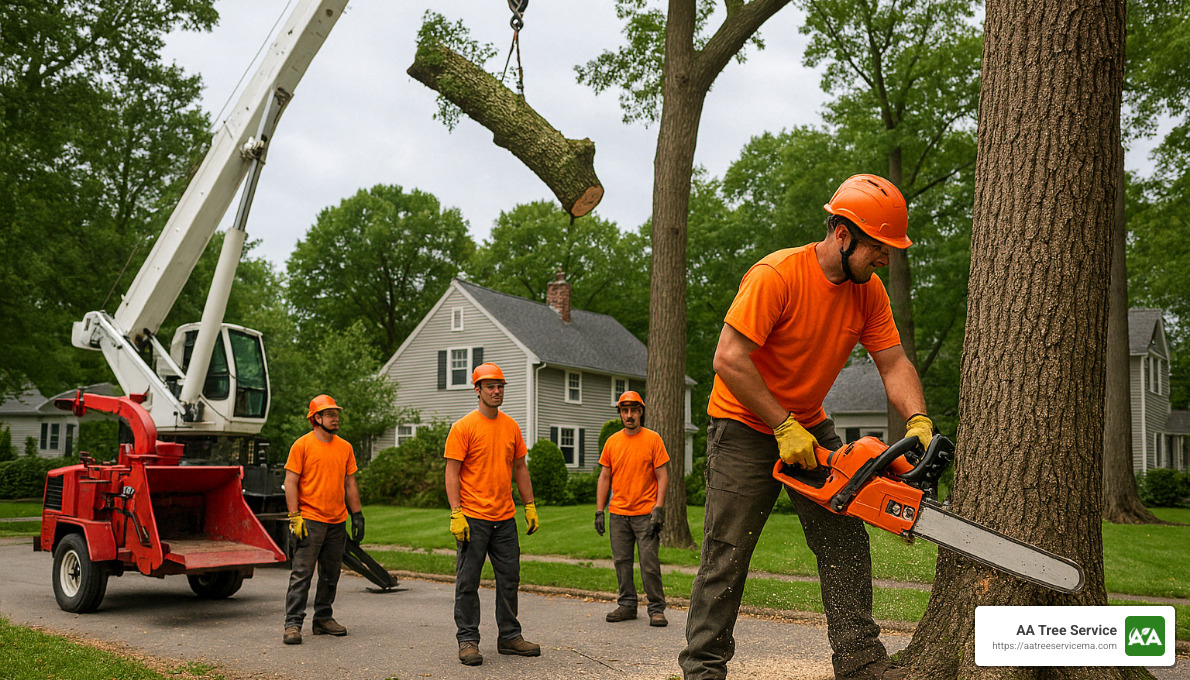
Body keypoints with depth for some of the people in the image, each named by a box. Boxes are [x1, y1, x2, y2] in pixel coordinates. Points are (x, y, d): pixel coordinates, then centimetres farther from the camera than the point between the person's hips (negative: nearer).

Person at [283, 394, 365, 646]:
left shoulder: (345, 447, 11)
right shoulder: (302, 445, -4)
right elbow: (290, 482, -6)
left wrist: (357, 516, 11)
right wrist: (295, 517, -13)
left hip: (337, 522, 5)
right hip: (310, 521, -5)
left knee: (330, 575, 11)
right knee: (302, 574, -7)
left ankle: (323, 618, 22)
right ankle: (293, 624, -4)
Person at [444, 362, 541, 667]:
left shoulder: (511, 426, 11)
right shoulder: (463, 427, -7)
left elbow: (520, 468, 17)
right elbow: (452, 472, -9)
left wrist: (530, 506, 12)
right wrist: (456, 513, -16)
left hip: (505, 518, 6)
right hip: (473, 518, -5)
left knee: (509, 579, 10)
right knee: (468, 582, 1)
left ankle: (509, 636, 21)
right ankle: (467, 640, 10)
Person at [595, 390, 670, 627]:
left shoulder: (653, 439, -1)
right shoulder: (612, 442, 9)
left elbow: (662, 476, -2)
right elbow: (604, 478, 11)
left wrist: (658, 509, -11)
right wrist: (599, 511, 5)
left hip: (645, 513, -4)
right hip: (618, 514, 4)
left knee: (649, 563, -4)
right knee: (621, 561, 7)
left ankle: (656, 609, 3)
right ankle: (627, 605, 17)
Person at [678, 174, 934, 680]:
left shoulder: (868, 291, -4)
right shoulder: (776, 276, -25)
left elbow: (893, 363, -4)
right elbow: (729, 360, -29)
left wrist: (919, 422, -22)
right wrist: (784, 428, -26)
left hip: (810, 427, 7)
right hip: (746, 428, -6)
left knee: (846, 545, 2)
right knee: (727, 553, -2)